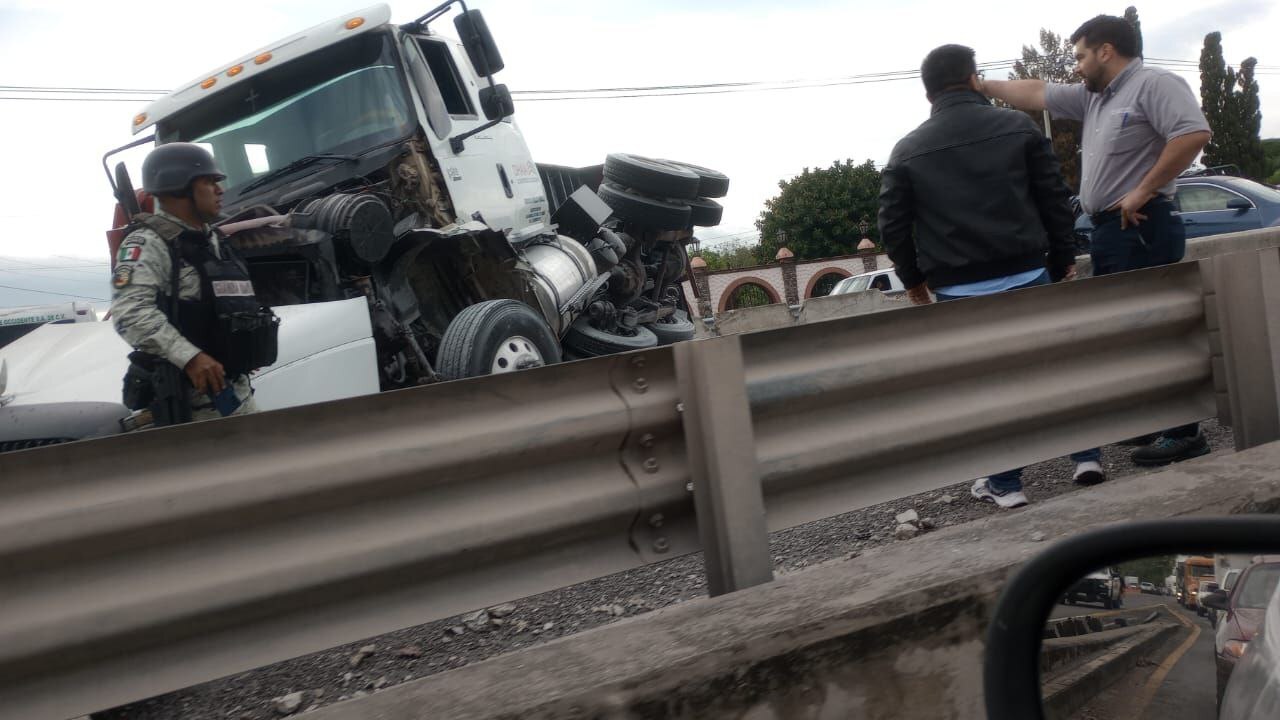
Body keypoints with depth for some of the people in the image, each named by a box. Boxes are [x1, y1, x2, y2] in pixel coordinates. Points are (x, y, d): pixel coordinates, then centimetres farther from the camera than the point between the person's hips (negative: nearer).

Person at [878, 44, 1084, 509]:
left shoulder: (907, 151, 4)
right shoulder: (1017, 126, 3)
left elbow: (892, 226, 4)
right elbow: (1055, 200, 2)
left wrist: (913, 280, 18)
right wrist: (1064, 261, 11)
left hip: (959, 291, 0)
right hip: (1027, 277, 0)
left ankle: (1004, 483, 14)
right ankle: (1085, 457, 17)